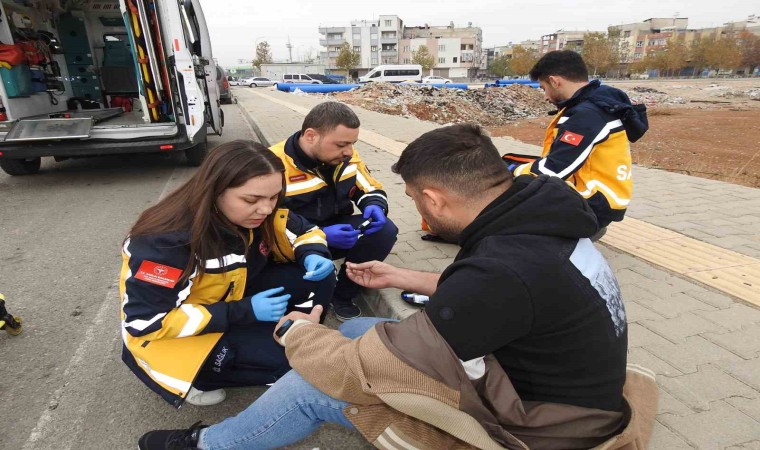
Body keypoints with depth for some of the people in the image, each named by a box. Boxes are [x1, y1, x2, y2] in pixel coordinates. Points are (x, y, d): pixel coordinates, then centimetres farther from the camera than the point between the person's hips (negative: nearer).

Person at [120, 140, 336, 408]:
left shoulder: (260, 214, -13)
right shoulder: (167, 241, -30)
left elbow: (304, 233, 1)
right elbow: (144, 321, -26)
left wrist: (313, 256, -25)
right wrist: (243, 312, -30)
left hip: (233, 297, 6)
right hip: (173, 336, -5)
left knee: (318, 280, -13)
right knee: (289, 357, -24)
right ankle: (196, 375, -3)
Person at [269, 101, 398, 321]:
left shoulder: (345, 155, -7)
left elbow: (370, 187, 7)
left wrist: (374, 207, -18)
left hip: (334, 228, 5)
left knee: (384, 231, -18)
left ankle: (342, 295, 1)